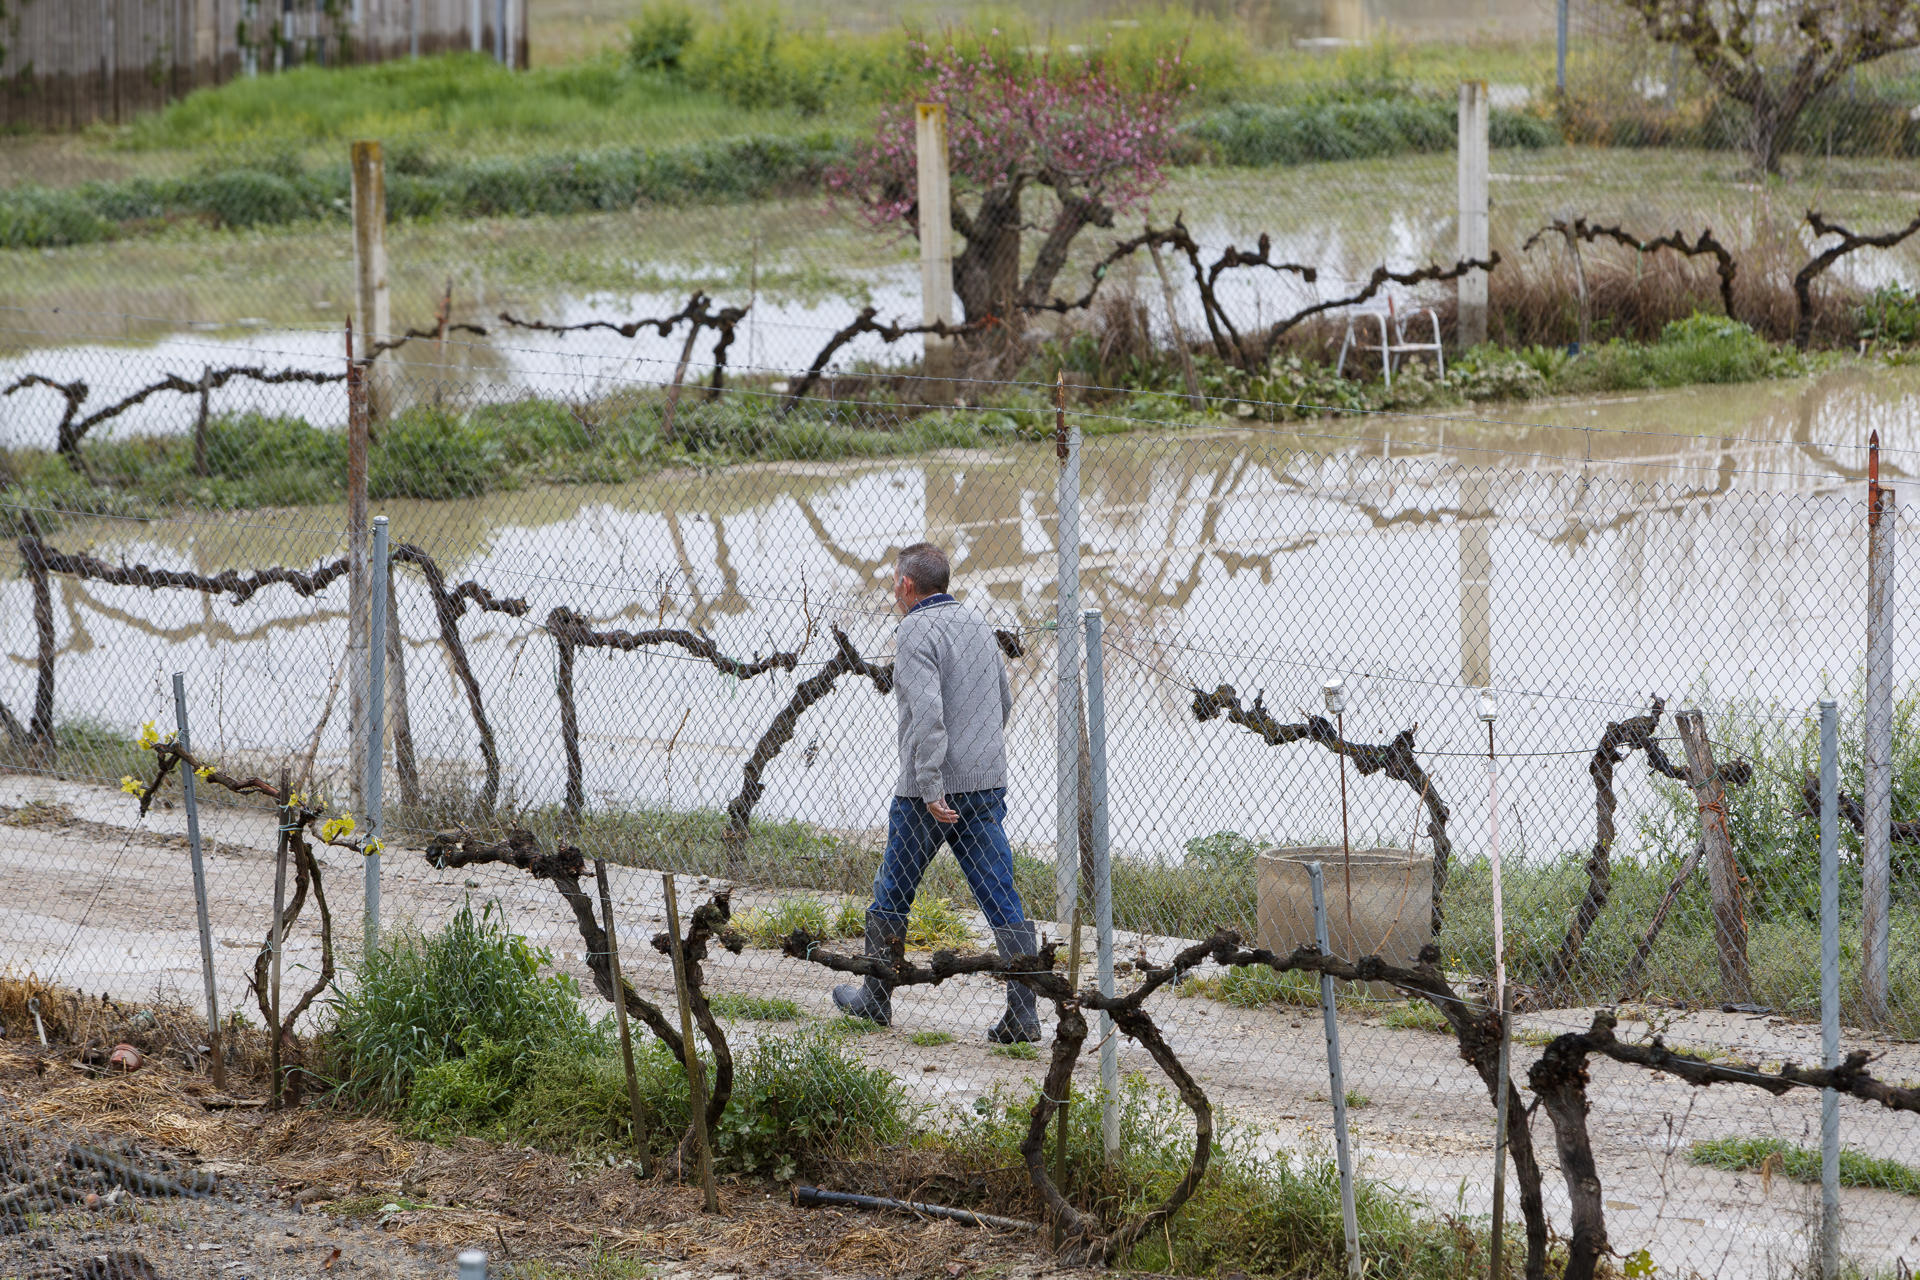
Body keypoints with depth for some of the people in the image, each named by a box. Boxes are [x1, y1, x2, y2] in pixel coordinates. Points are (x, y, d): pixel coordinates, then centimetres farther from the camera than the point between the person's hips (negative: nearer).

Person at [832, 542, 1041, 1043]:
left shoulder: (917, 632, -11)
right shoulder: (976, 623, 12)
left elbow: (927, 712, -23)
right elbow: (1004, 700, 23)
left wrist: (930, 786, -24)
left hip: (930, 790, -6)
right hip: (987, 783, 6)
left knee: (892, 894, 12)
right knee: (1001, 898, 0)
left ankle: (874, 999, 24)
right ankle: (1023, 1014, -8)